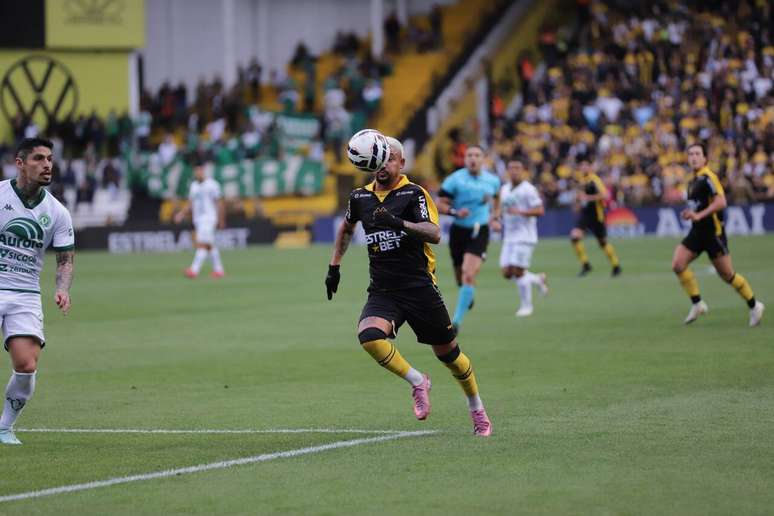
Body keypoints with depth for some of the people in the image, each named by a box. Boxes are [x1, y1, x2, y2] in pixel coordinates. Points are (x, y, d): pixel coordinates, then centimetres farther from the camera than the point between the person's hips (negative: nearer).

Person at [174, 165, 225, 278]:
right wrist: (182, 213, 5)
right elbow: (191, 204, 19)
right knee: (210, 246, 11)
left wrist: (221, 220, -5)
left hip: (208, 219, -7)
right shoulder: (193, 186, 13)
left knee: (202, 244, -17)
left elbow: (219, 203, -4)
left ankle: (194, 269, -25)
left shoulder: (212, 185, -6)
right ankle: (218, 270, 19)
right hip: (197, 220, 7)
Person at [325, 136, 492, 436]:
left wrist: (400, 223, -35)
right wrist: (334, 266, 25)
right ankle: (417, 383, -5)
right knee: (369, 336, -27)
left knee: (447, 352, 6)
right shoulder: (360, 197, 8)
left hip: (420, 287, -3)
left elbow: (434, 234, -21)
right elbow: (346, 228, 30)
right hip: (382, 292, 3)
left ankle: (478, 412, 29)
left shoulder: (414, 194, -7)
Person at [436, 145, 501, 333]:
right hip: (458, 231, 0)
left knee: (469, 275, -19)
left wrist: (494, 218, 14)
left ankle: (457, 320, -16)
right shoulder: (455, 179, -8)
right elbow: (440, 204, -6)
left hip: (479, 232, 0)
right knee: (460, 277, 11)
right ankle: (468, 295, 50)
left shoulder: (492, 180, 2)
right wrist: (455, 212, -24)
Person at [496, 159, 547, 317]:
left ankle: (526, 305, 4)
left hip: (524, 237, -7)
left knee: (518, 271, -11)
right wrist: (497, 216, 7)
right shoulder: (504, 189, 14)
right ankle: (537, 280, 24)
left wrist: (520, 212, -24)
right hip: (509, 237, 7)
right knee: (507, 273, 1)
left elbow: (540, 211, -15)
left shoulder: (528, 190, -9)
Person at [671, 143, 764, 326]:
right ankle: (697, 304, 0)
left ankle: (754, 306, 18)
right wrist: (690, 213, 11)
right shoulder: (693, 181, 13)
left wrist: (699, 215, -30)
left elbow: (721, 202, -26)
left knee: (727, 274, 0)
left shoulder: (707, 177, -15)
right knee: (678, 264, -10)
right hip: (697, 231, 8)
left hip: (713, 231, -8)